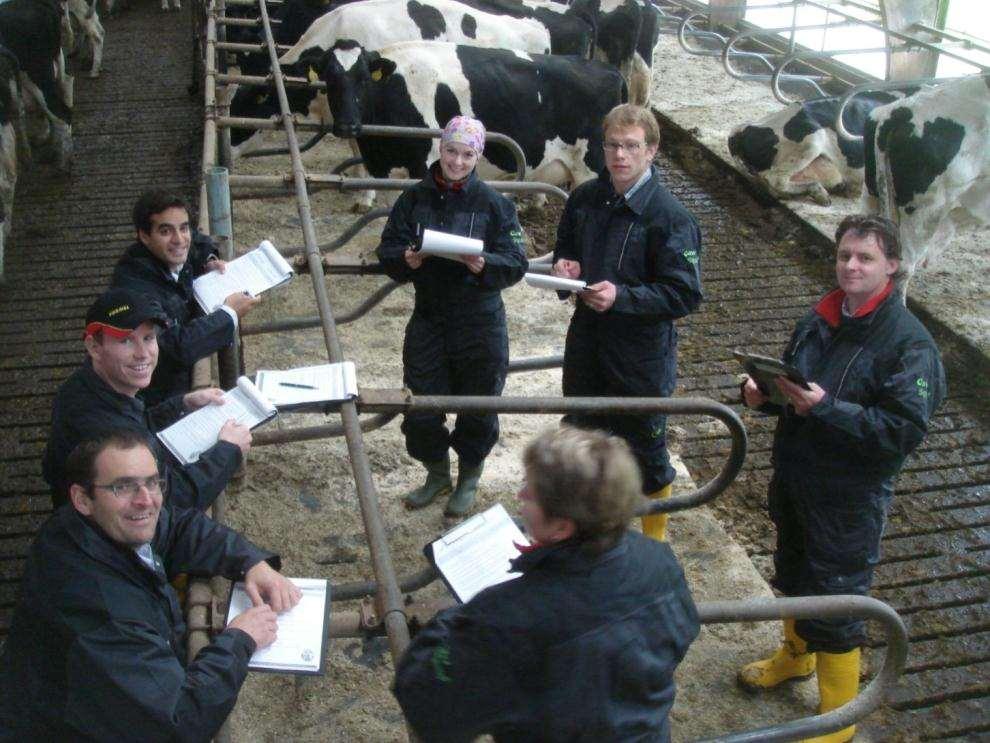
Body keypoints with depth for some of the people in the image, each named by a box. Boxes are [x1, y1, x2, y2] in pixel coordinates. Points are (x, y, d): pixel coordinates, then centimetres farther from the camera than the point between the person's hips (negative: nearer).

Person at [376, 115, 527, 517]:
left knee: (477, 407, 10)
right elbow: (387, 250, 2)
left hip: (479, 323, -2)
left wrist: (483, 265, -29)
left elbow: (516, 264, -8)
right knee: (420, 405, 8)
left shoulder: (493, 203, -7)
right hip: (428, 318, 3)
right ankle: (437, 473, 35)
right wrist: (405, 260, -21)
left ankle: (469, 479, 35)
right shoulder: (414, 198, 1)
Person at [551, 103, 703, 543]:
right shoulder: (584, 198, 1)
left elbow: (685, 295, -18)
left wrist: (621, 296, -28)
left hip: (642, 356, -5)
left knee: (646, 454, 11)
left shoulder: (670, 217, -17)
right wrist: (564, 267, -6)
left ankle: (654, 541, 34)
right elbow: (565, 249, 17)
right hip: (586, 345, 5)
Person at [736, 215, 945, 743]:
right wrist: (764, 394, -6)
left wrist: (826, 408, -30)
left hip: (850, 496, -7)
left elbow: (905, 429, -24)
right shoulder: (819, 320, 3)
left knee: (836, 600, 4)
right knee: (794, 573, 26)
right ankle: (796, 654, 53)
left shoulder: (909, 342, -18)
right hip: (794, 476, 7)